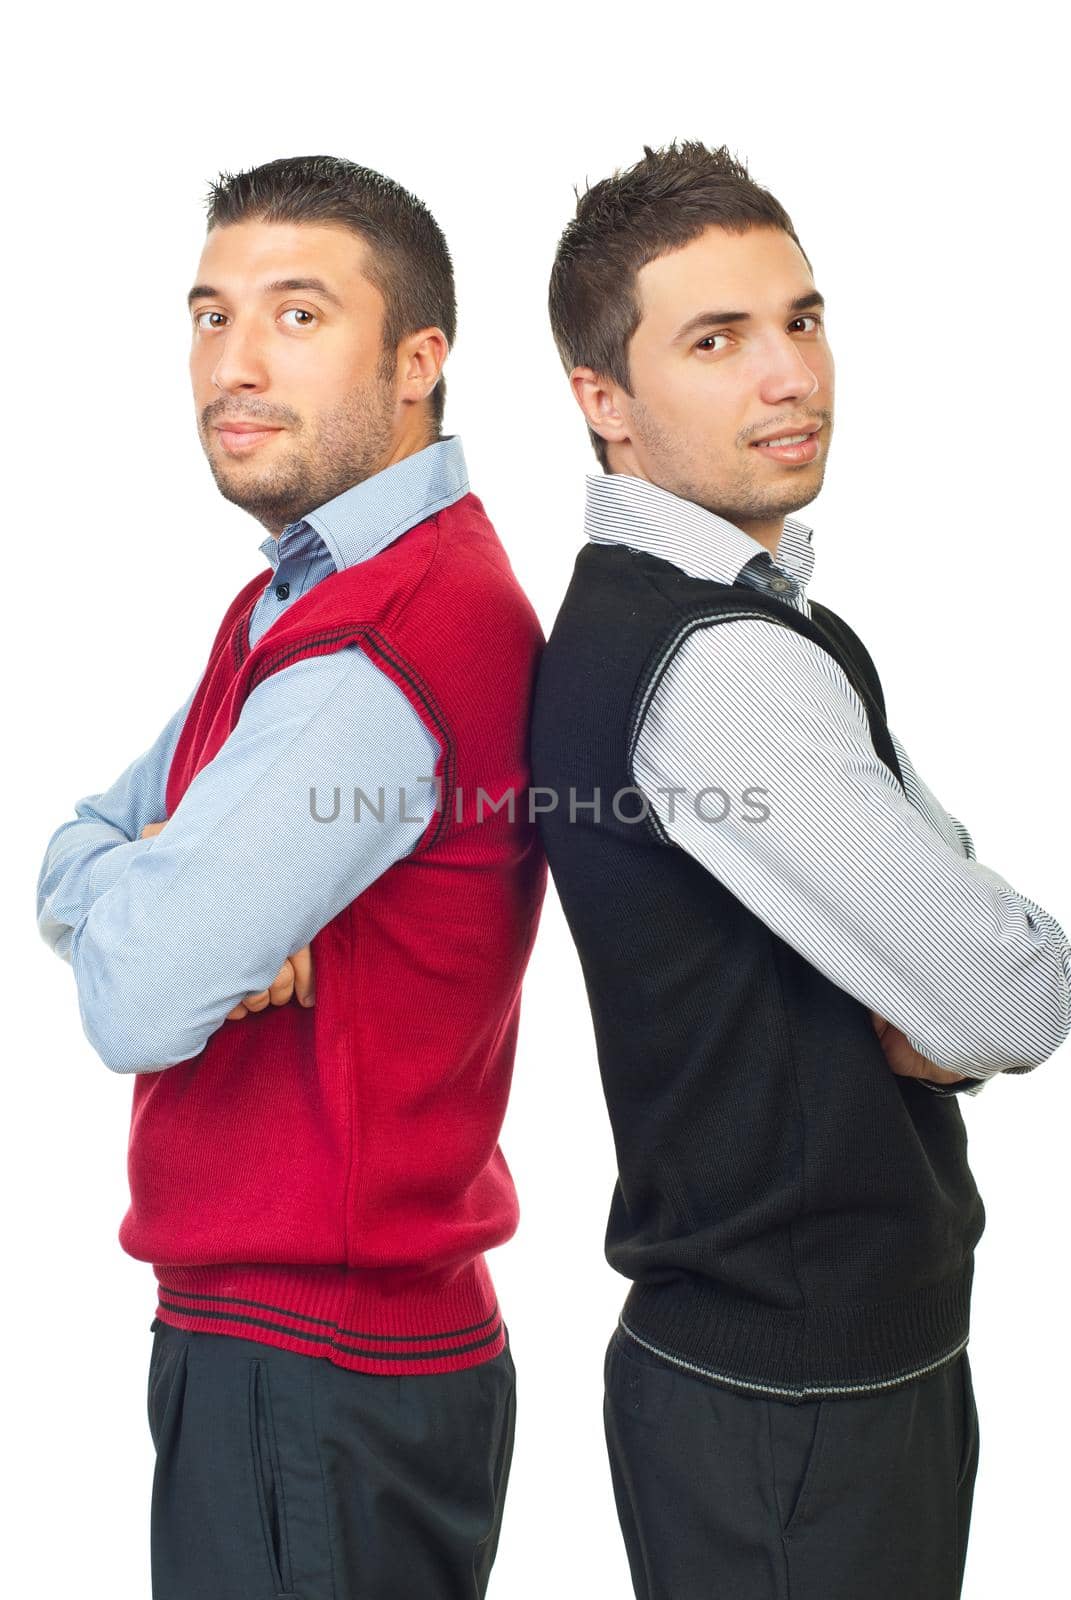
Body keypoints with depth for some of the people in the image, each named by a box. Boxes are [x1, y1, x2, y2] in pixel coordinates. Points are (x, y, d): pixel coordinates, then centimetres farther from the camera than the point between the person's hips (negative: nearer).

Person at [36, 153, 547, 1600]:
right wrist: (148, 887, -12)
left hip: (309, 1382, -9)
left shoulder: (379, 653, -23)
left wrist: (118, 886, -5)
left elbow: (138, 1002, -26)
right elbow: (81, 847, 11)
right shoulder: (308, 599, 11)